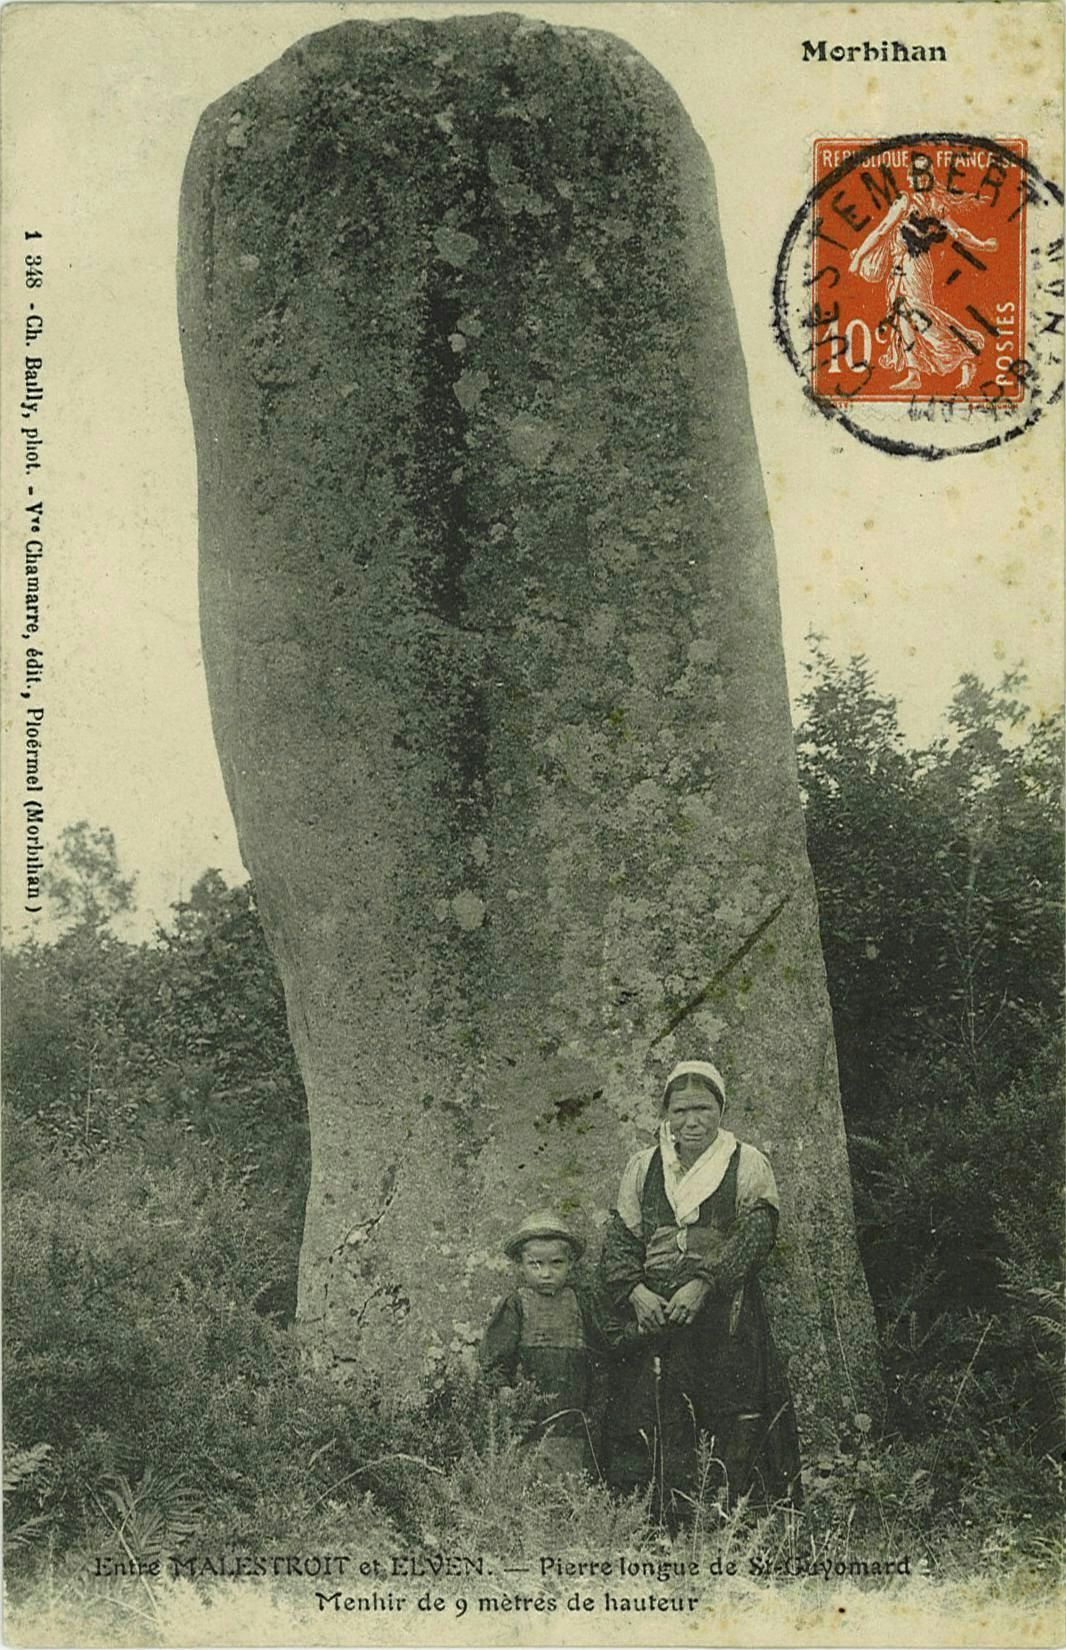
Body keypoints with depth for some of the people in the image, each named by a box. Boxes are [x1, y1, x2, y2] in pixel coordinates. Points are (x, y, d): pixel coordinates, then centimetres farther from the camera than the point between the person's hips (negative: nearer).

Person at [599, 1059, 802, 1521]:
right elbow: (620, 1240, 8)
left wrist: (703, 1283, -19)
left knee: (735, 1431, -7)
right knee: (650, 1430, -3)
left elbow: (755, 1236, -7)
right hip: (654, 1317, 2)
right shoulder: (642, 1168, 15)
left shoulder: (747, 1165, 6)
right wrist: (634, 1291, -11)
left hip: (728, 1321, -2)